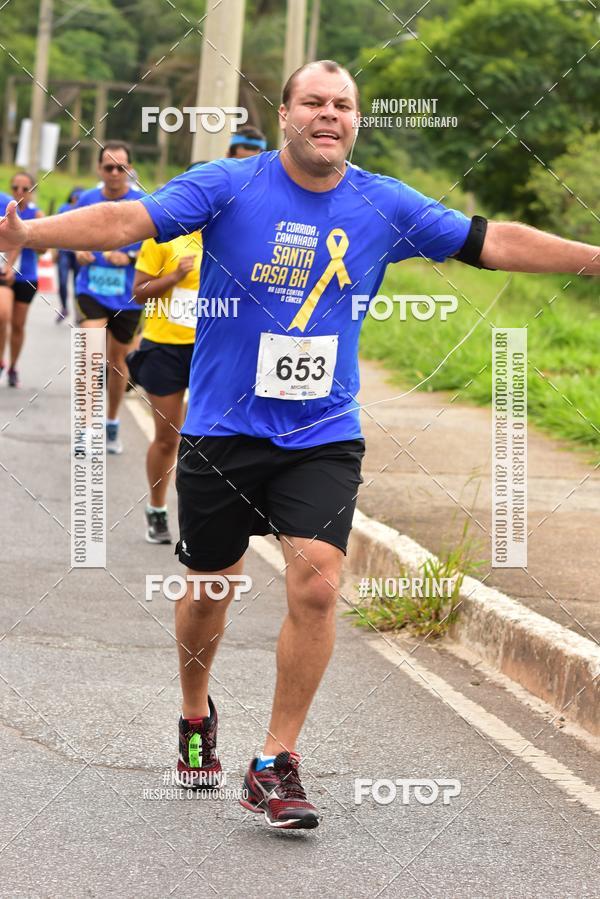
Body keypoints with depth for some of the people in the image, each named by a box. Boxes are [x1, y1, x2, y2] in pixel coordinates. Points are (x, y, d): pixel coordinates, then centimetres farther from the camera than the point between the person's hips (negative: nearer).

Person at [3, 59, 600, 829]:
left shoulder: (385, 207, 1)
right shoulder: (227, 187, -7)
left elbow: (492, 242, 5)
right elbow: (129, 221, -18)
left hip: (324, 436, 1)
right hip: (223, 429, -1)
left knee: (317, 584, -15)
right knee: (209, 588, 10)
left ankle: (276, 764, -2)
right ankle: (196, 716, 40)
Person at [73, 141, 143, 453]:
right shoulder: (86, 200, 3)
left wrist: (129, 258, -18)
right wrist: (78, 252, -3)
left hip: (127, 295, 0)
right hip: (91, 290, 0)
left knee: (117, 360, 13)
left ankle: (112, 423, 31)